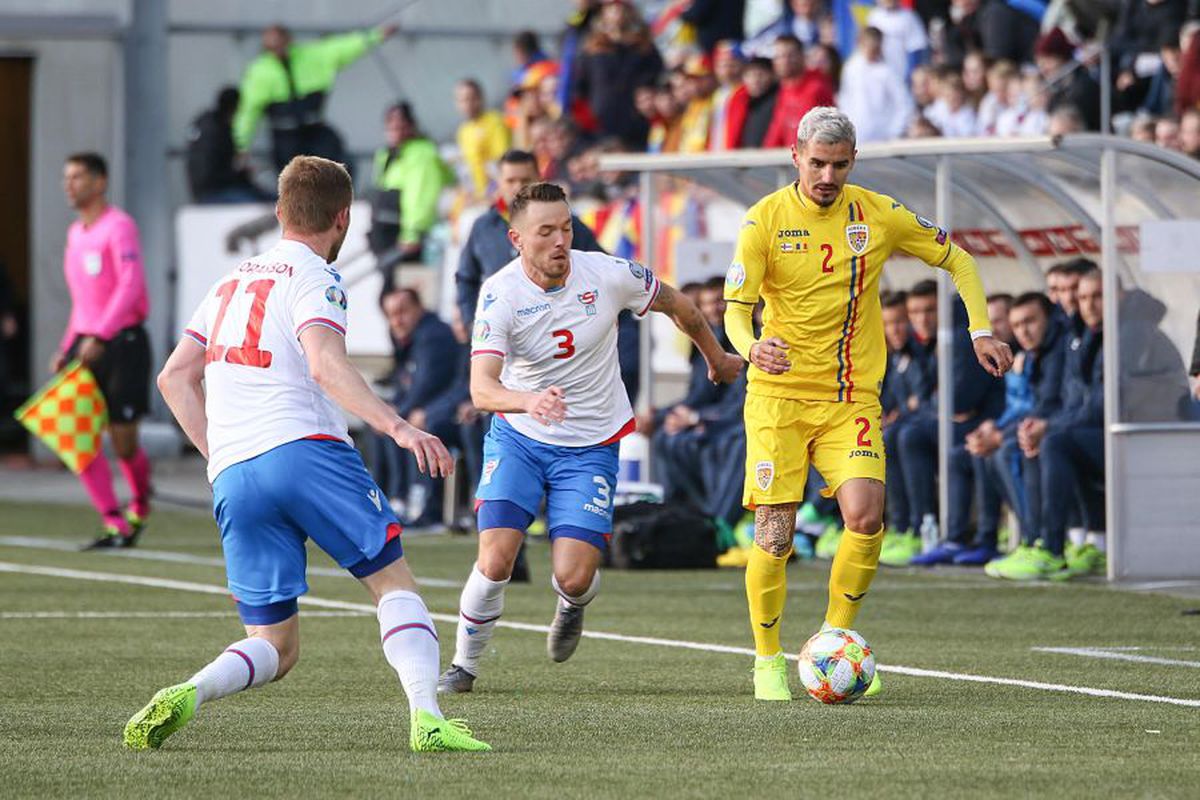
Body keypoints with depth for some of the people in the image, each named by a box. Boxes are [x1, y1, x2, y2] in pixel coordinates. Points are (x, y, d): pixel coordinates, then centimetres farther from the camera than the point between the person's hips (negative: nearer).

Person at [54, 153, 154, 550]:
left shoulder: (118, 226, -8)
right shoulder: (76, 233, 16)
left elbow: (130, 286, -19)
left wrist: (100, 337, -28)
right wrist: (65, 350, 15)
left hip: (123, 340, -7)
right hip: (87, 345, 7)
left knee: (123, 440, -4)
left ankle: (140, 502, 26)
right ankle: (114, 524, -8)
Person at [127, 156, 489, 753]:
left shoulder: (232, 280, 25)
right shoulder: (312, 277, 2)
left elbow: (174, 378, 24)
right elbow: (325, 365, -17)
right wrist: (397, 427, -26)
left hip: (232, 478, 6)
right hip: (305, 449, -6)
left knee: (274, 648, 7)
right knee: (395, 584, 5)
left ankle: (184, 696, -19)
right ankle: (427, 718, -14)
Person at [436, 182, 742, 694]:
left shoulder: (608, 276, -15)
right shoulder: (500, 295, -18)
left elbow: (677, 306, 6)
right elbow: (481, 388, -30)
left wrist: (717, 358, 23)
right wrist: (529, 401, -52)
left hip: (591, 446, 1)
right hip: (518, 439, -1)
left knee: (574, 576, -13)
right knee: (495, 559, -18)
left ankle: (571, 607, 27)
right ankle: (464, 666, 8)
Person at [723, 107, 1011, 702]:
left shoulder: (878, 216, 1)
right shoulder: (765, 219, -5)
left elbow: (957, 260, 15)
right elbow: (735, 308, -8)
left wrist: (981, 332, 4)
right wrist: (751, 348, -30)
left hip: (852, 396, 1)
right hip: (779, 393, -1)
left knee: (865, 518, -18)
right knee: (774, 537, -8)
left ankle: (835, 639, 2)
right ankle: (767, 659, 11)